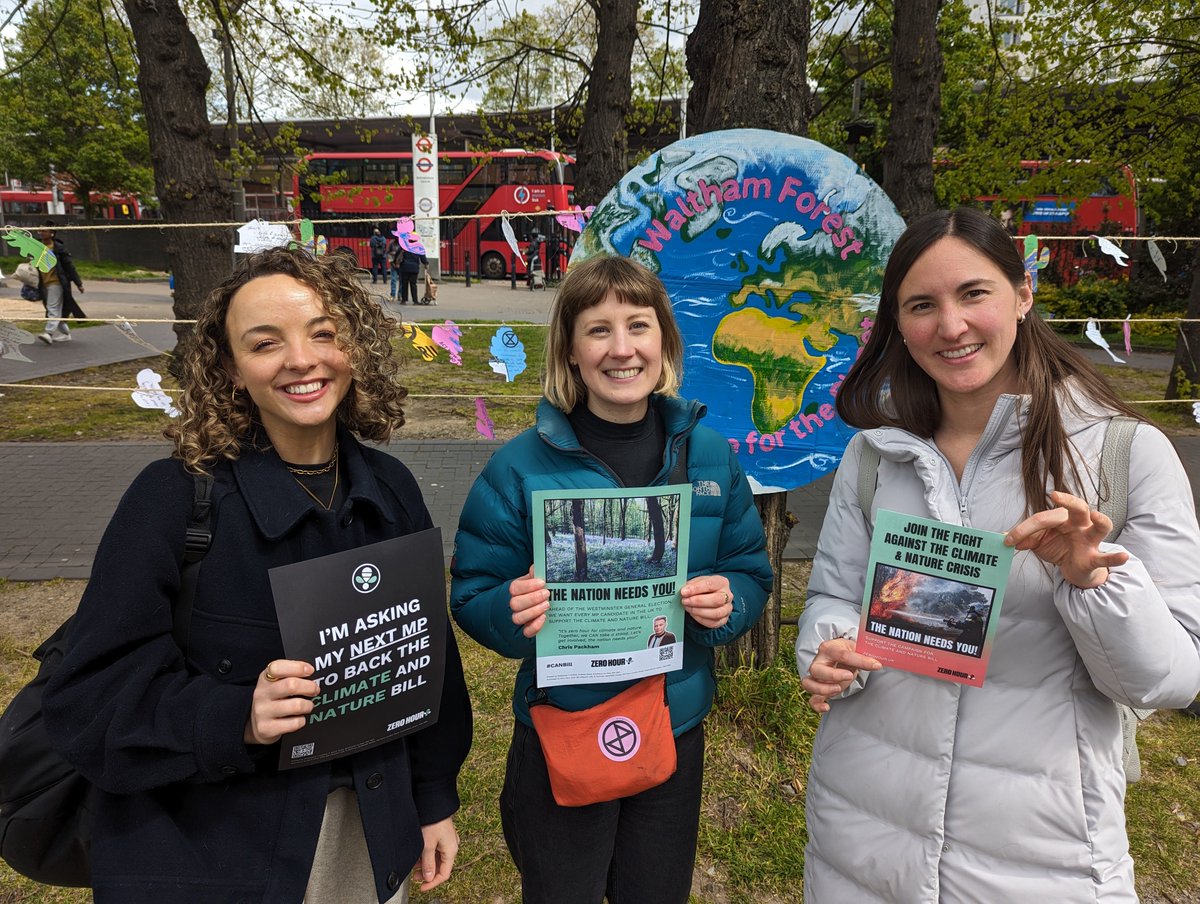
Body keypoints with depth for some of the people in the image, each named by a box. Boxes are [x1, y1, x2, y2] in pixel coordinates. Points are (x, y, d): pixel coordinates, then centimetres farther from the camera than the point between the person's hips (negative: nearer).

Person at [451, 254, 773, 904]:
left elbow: (751, 573, 3)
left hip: (676, 730, 3)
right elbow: (472, 596, -8)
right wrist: (515, 612, -29)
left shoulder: (709, 456, -4)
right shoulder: (521, 466, -13)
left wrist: (728, 602, -18)